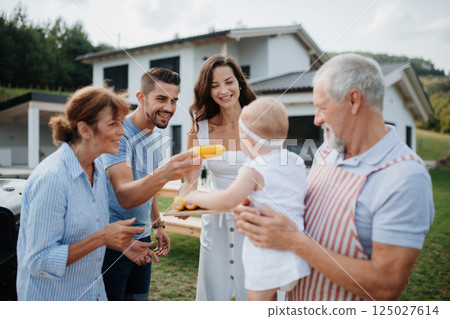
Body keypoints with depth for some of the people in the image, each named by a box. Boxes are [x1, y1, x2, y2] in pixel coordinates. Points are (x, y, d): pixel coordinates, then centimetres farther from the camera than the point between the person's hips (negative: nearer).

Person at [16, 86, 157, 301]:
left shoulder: (98, 170, 0)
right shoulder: (51, 178, -25)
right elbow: (39, 262, -24)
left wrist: (122, 245, -2)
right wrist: (102, 238, -28)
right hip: (53, 297, -7)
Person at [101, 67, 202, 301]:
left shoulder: (156, 132, 4)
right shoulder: (119, 133, -22)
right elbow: (125, 196, -36)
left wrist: (157, 224, 16)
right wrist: (164, 174, -51)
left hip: (142, 238, 8)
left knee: (139, 298, 18)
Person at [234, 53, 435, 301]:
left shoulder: (405, 178, -26)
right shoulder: (327, 151, -1)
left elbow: (385, 286, -27)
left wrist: (293, 241, -28)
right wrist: (259, 215, -12)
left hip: (349, 311, -6)